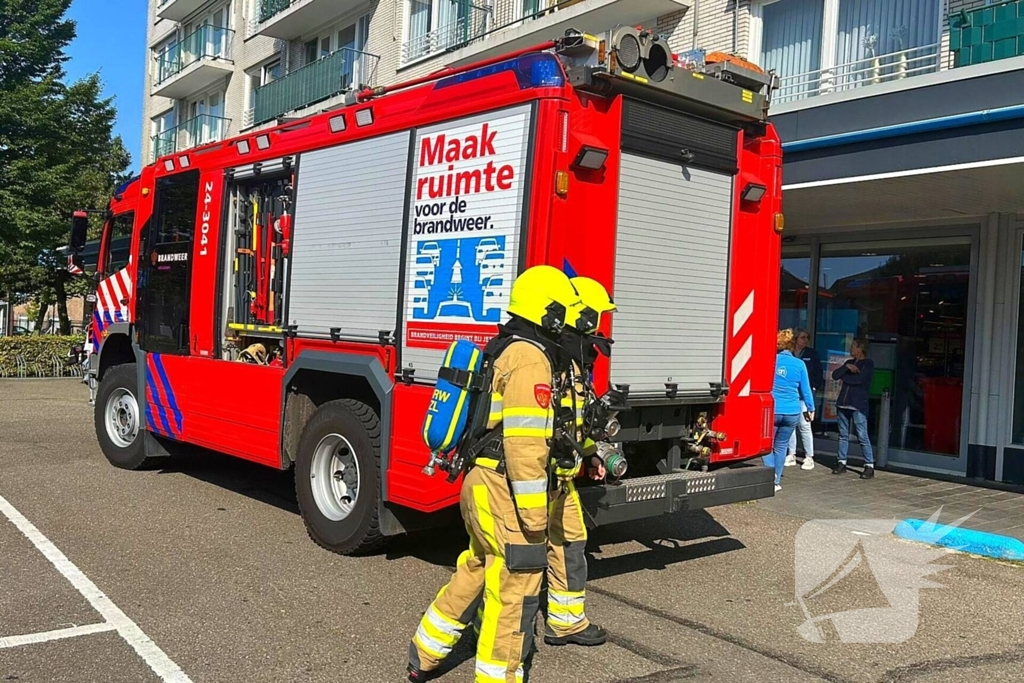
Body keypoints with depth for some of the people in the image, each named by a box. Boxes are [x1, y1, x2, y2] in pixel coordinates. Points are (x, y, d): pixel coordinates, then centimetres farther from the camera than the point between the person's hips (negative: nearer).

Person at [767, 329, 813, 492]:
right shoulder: (799, 364, 1)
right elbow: (805, 389, 7)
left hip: (772, 410, -2)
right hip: (792, 412, 2)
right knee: (781, 446, 12)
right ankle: (776, 482, 15)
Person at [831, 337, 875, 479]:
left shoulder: (868, 363, -2)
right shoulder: (849, 362, 18)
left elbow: (859, 379, -16)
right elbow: (835, 375, 6)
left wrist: (844, 377, -2)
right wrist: (847, 367, -8)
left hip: (858, 405, -6)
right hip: (843, 403, 7)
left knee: (862, 436, -7)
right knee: (843, 435, 9)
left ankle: (869, 466, -3)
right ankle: (842, 462, 15)